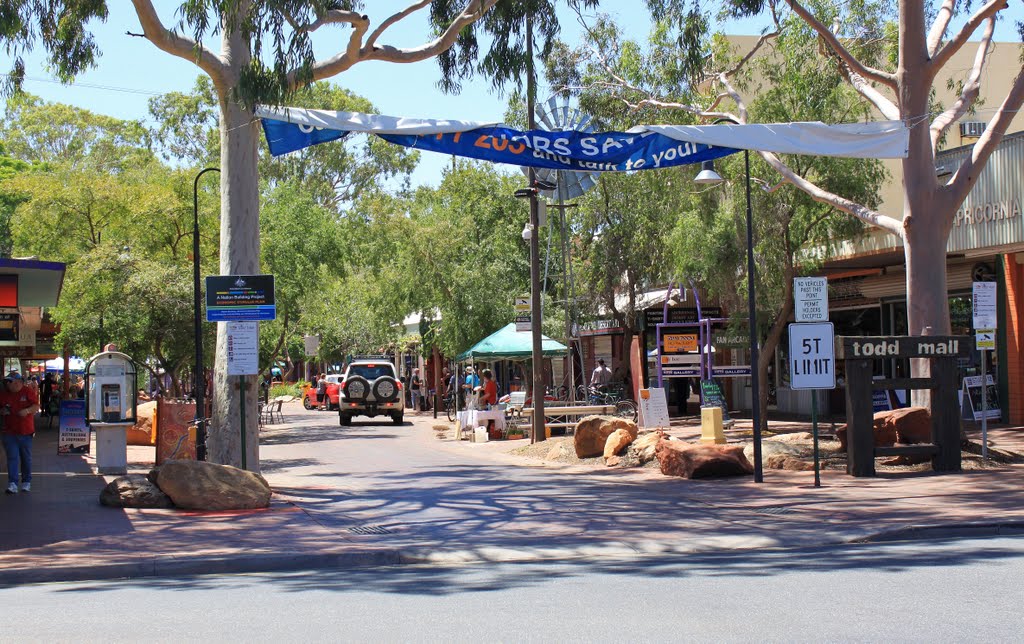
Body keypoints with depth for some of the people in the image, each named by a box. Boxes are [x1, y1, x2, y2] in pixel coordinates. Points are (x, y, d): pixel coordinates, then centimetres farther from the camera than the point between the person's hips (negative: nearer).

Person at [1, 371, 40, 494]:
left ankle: (26, 482, 22)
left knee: (26, 458, 9)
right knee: (12, 457, -5)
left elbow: (36, 406, -7)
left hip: (26, 432, -2)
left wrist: (27, 410, -24)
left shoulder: (28, 392, -3)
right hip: (9, 432, 2)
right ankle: (12, 484, -9)